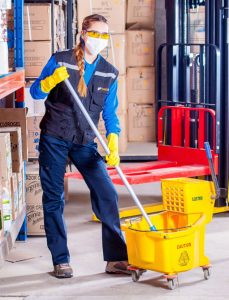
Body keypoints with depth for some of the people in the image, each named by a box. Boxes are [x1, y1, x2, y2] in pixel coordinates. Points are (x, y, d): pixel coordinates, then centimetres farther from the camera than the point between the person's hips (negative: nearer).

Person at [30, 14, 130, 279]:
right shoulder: (60, 60, -5)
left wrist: (113, 145, -15)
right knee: (53, 199, 1)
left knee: (107, 194, -7)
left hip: (84, 142, 3)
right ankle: (61, 261, 11)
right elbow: (36, 93, -2)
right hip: (54, 139, -2)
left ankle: (115, 258, 1)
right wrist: (52, 80, -24)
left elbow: (110, 114, 0)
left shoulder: (109, 74, 3)